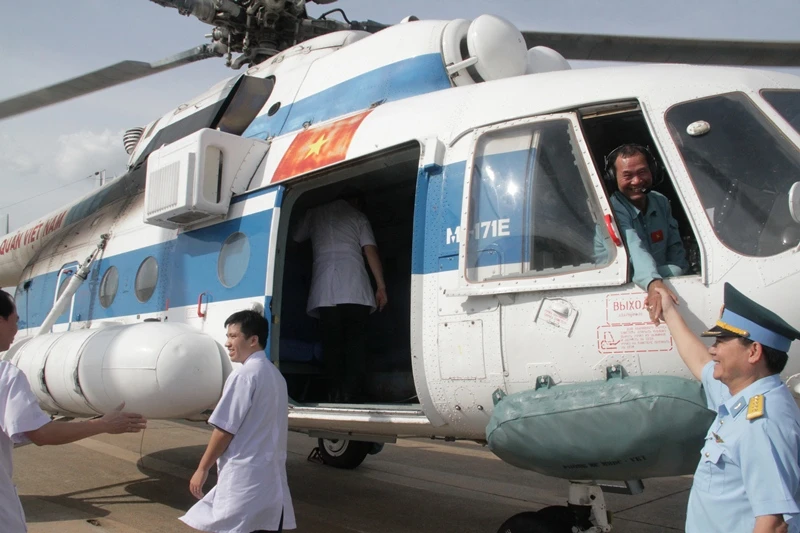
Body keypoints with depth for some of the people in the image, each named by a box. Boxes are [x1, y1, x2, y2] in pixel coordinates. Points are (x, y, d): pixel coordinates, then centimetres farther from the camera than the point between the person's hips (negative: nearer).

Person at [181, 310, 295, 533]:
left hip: (243, 477, -8)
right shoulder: (276, 375, 13)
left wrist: (202, 468, -4)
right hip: (272, 476, 8)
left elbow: (225, 429, -13)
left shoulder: (243, 375, -13)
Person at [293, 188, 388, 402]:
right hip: (355, 289, -2)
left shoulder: (315, 213, 22)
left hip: (324, 290, 2)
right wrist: (381, 286, 3)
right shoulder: (358, 216, 16)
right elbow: (371, 251, 6)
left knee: (332, 342, 2)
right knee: (356, 341, -2)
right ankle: (352, 394, -11)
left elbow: (295, 239, 25)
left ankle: (338, 392, -5)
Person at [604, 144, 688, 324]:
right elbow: (635, 250, -29)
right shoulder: (612, 209, -12)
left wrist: (664, 276, -17)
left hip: (663, 282, 5)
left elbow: (677, 253, 4)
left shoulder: (661, 202, 7)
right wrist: (653, 282, -47)